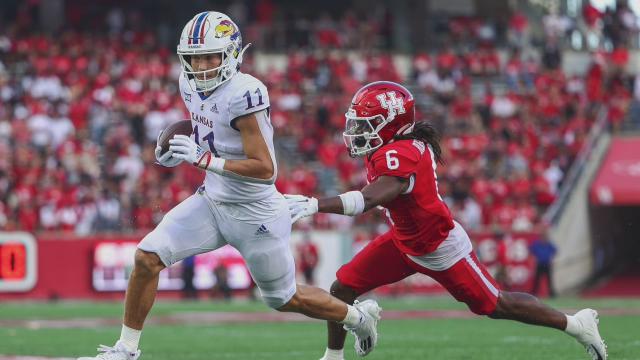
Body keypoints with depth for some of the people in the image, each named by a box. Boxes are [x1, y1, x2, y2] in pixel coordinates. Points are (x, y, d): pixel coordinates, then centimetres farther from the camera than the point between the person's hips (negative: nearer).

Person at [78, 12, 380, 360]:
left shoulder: (243, 94, -26)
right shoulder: (192, 85, -2)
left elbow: (265, 168, -28)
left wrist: (204, 159, -32)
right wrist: (180, 150, 0)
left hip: (255, 213, -7)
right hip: (212, 201, 7)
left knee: (285, 300, 11)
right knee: (147, 256, -9)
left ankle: (359, 316, 38)